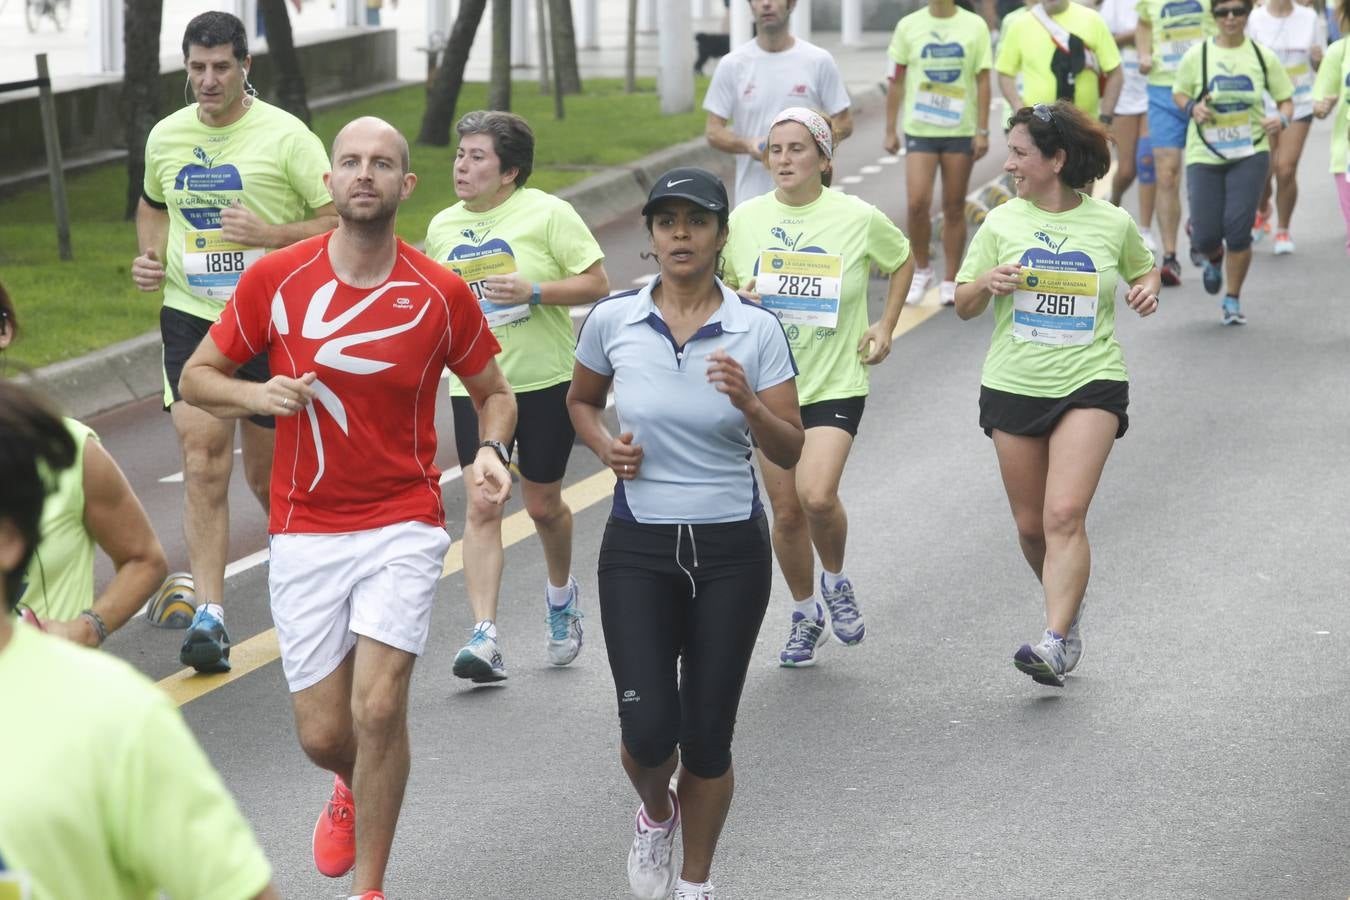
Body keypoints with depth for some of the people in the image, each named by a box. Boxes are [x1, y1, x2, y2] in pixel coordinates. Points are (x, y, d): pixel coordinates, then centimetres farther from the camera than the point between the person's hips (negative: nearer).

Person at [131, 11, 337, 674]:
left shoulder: (286, 136, -8)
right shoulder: (165, 137, 4)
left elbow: (339, 221, -7)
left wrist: (271, 234, -21)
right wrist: (150, 255, 4)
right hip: (190, 318, 2)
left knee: (268, 474, 9)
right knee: (202, 464, -11)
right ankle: (209, 614, -13)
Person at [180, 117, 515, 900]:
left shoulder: (442, 295, -5)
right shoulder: (276, 279, -5)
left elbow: (493, 393, 10)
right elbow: (198, 376, 5)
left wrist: (491, 450, -12)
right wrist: (258, 394, -16)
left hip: (404, 525, -1)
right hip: (306, 532, 1)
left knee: (379, 706, -15)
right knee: (323, 733, 3)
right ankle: (354, 791, 42)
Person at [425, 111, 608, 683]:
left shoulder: (547, 214, -8)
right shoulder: (443, 226, 8)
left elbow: (597, 284, -9)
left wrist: (533, 291, -20)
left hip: (545, 382, -3)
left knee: (542, 504, 9)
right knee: (482, 506, -9)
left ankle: (561, 594, 41)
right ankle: (484, 638, -15)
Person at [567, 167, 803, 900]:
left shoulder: (756, 330, -7)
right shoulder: (613, 321, -3)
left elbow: (789, 452, -7)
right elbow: (580, 400, 16)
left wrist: (749, 406, -26)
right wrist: (605, 447, -4)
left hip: (731, 549, 0)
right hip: (638, 546, 0)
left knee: (707, 736, 3)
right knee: (648, 730, -9)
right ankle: (655, 811, 28)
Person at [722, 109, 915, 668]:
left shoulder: (859, 218, -6)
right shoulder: (744, 219, -1)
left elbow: (902, 261, 12)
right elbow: (721, 287, 13)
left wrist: (885, 328, 4)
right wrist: (736, 298, -10)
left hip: (836, 384, -3)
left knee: (817, 495, -22)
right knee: (786, 512, 6)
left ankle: (836, 581, 9)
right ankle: (805, 615, 29)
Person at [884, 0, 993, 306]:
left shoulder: (974, 26, 1)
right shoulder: (909, 26, 2)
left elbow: (983, 81, 2)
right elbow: (897, 82, 6)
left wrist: (982, 131, -3)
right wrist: (890, 130, 3)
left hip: (961, 130, 0)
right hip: (919, 130, 0)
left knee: (954, 208, 4)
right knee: (917, 203, -11)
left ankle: (950, 282, 14)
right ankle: (921, 269, 11)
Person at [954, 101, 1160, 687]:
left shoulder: (1112, 224, 1)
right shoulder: (1002, 224, 3)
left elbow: (1143, 266, 22)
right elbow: (964, 305, 8)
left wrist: (1147, 289, -1)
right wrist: (988, 283, -14)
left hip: (1091, 383, -3)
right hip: (1014, 387, 3)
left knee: (1065, 515, -18)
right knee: (1031, 525, 9)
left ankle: (1055, 643, -21)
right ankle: (1068, 603, 37)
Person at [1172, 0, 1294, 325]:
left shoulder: (1262, 56, 0)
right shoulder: (1197, 55, -3)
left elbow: (1286, 99, 7)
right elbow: (1178, 93, 11)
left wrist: (1282, 118, -15)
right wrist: (1192, 107, -11)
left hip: (1250, 154, 0)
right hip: (1204, 154, 0)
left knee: (1238, 228, -12)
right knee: (1205, 237, -3)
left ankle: (1233, 300, 10)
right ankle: (1215, 260, 37)